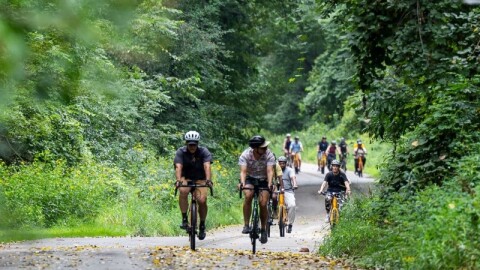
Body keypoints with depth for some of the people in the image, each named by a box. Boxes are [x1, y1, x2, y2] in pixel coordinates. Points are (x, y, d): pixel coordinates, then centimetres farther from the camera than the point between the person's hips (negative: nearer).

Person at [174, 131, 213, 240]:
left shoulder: (204, 152, -13)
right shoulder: (181, 152, -13)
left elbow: (207, 166, -28)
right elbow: (178, 167, -27)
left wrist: (208, 180, -46)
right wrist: (179, 180, -45)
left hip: (200, 179, 0)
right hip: (186, 178, 0)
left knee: (202, 200, -22)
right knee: (183, 191, -34)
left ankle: (202, 226, 1)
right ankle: (184, 219, -24)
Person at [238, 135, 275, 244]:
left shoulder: (269, 155, -22)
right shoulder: (245, 155, -22)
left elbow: (270, 171, -30)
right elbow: (243, 171, -30)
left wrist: (270, 184, -47)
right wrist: (242, 183, -49)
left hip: (264, 180, 0)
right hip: (250, 179, 0)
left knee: (263, 204, -13)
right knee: (248, 196, -30)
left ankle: (263, 230, 9)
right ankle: (246, 225, -22)